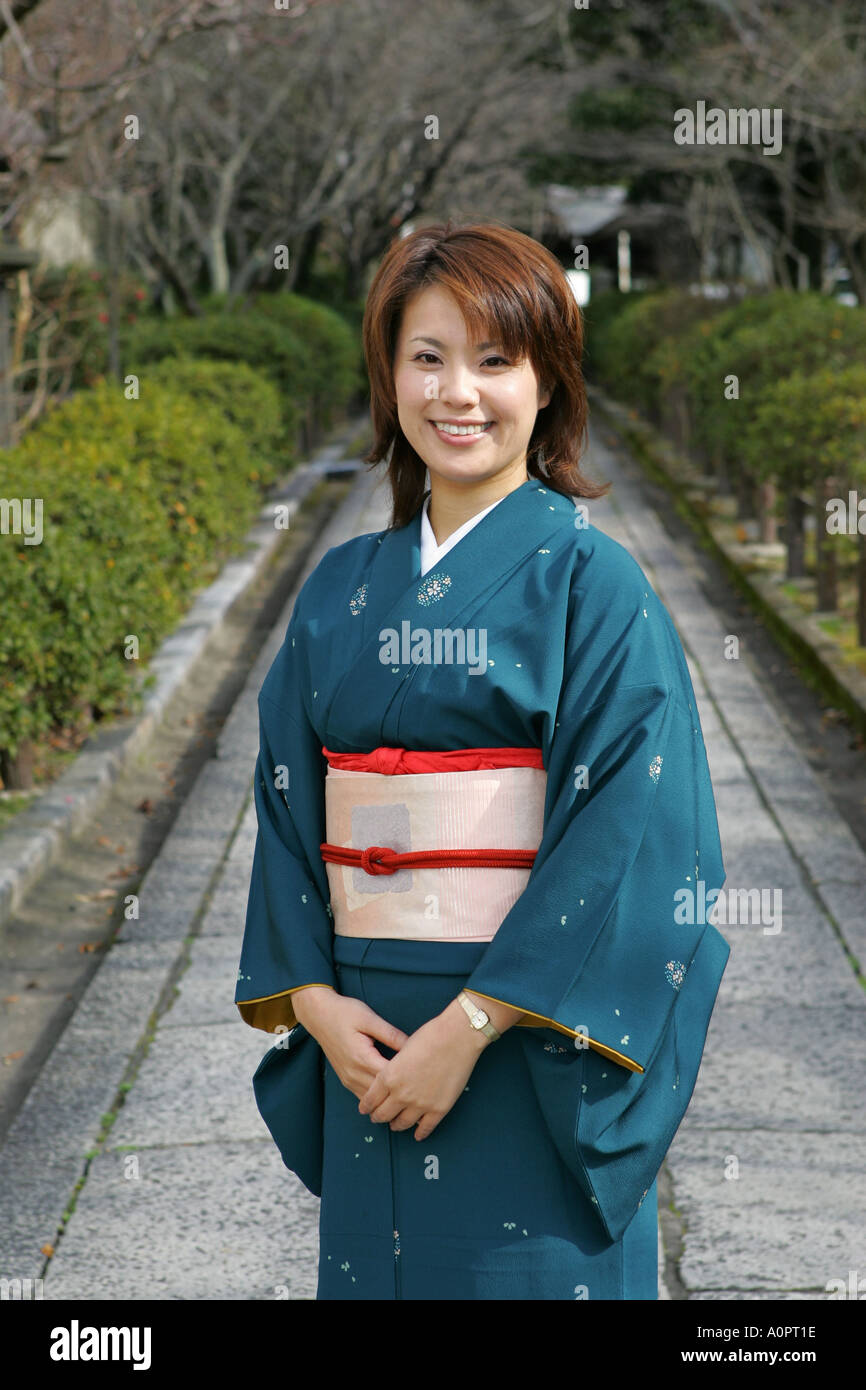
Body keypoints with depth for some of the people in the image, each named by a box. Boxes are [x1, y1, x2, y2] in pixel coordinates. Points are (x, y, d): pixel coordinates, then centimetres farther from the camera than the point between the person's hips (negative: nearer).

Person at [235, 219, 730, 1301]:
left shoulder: (591, 584, -7)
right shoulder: (342, 591, 8)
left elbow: (627, 832, -14)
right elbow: (287, 807, 9)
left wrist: (473, 1024, -18)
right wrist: (314, 1000, -5)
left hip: (535, 1058, -4)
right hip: (368, 1046, 5)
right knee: (372, 1269, 11)